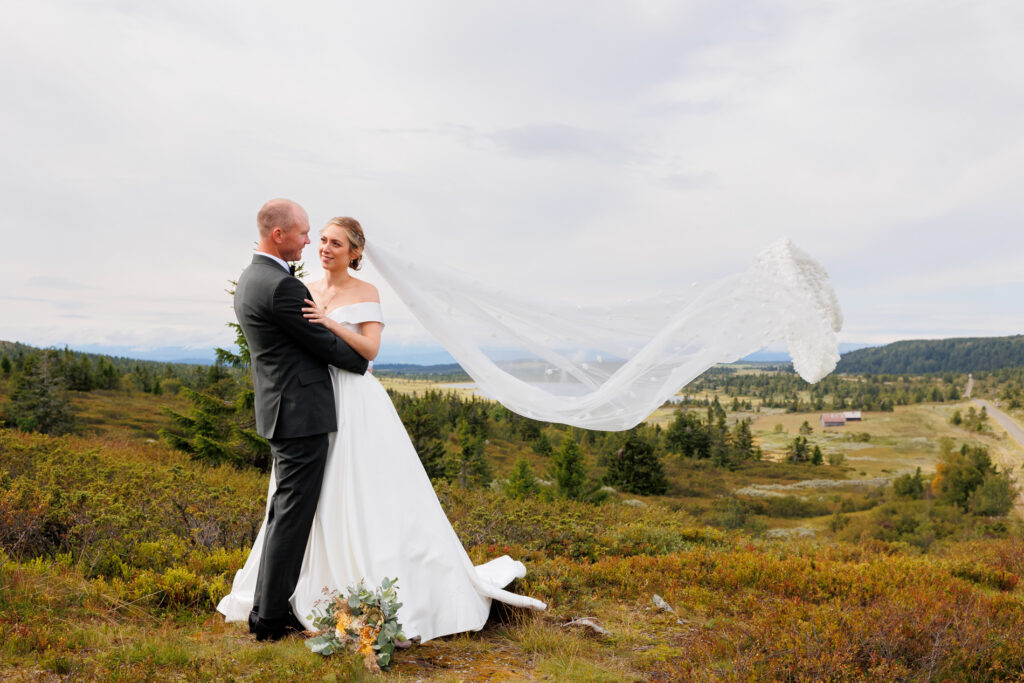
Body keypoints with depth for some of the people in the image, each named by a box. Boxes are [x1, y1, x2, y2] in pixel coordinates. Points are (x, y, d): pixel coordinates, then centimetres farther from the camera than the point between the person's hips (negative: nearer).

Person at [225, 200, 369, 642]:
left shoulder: (249, 279, 13)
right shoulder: (281, 286, -20)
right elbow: (325, 344, -14)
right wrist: (363, 362, 4)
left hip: (280, 407, 10)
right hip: (302, 411, -10)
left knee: (284, 510, 18)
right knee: (293, 514, -2)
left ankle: (265, 606, 28)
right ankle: (270, 617, 7)